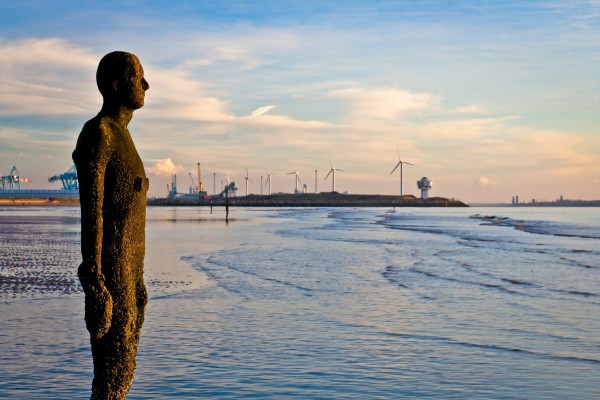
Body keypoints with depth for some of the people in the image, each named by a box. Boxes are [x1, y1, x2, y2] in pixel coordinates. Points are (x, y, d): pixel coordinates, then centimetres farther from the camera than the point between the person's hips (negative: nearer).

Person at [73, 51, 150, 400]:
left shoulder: (119, 136, 18)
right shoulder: (97, 133, -13)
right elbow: (91, 212, -19)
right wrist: (93, 281, -22)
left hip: (128, 272, 10)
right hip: (111, 274, -10)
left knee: (123, 367, 14)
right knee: (114, 371, -5)